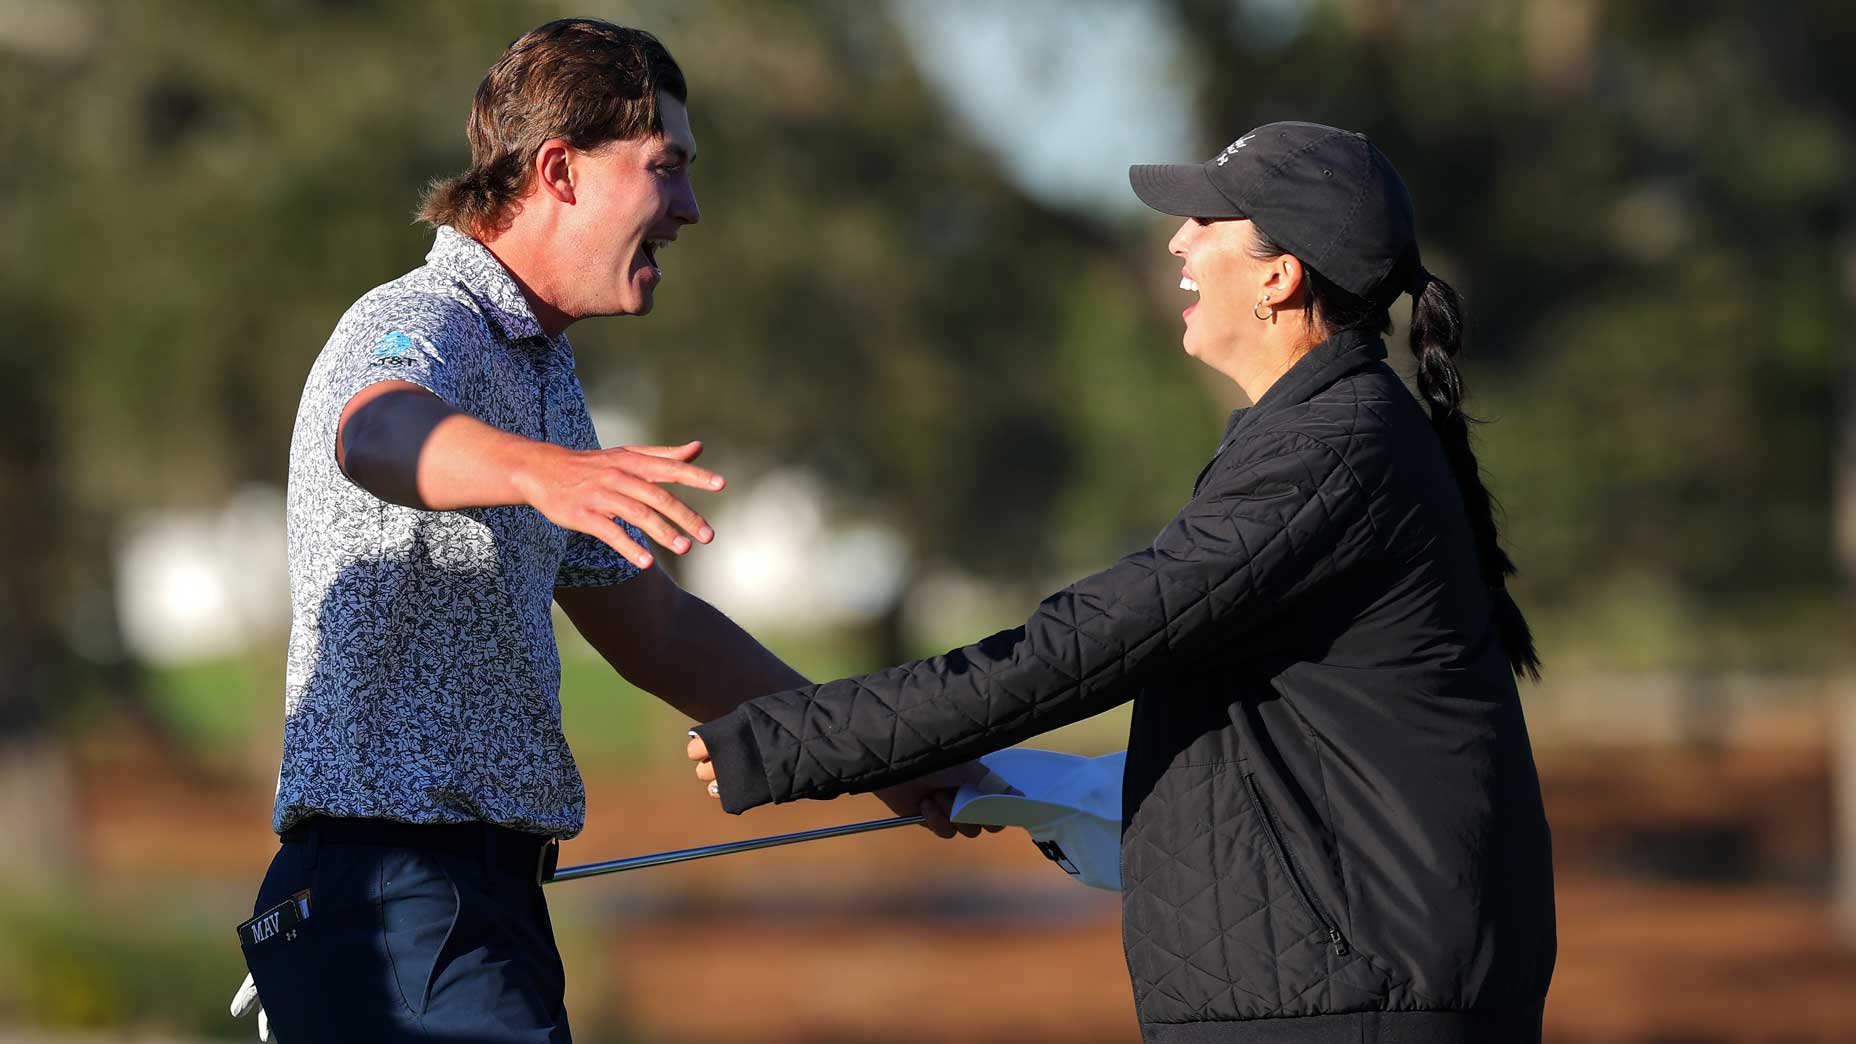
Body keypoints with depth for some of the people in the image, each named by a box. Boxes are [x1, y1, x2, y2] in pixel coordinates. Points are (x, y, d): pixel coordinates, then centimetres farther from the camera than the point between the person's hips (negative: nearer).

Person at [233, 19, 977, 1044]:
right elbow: (382, 433, -36)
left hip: (495, 894, 10)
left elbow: (656, 630, 31)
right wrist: (540, 471, -57)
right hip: (397, 878, -10)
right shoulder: (417, 324, -9)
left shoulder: (543, 373, 23)